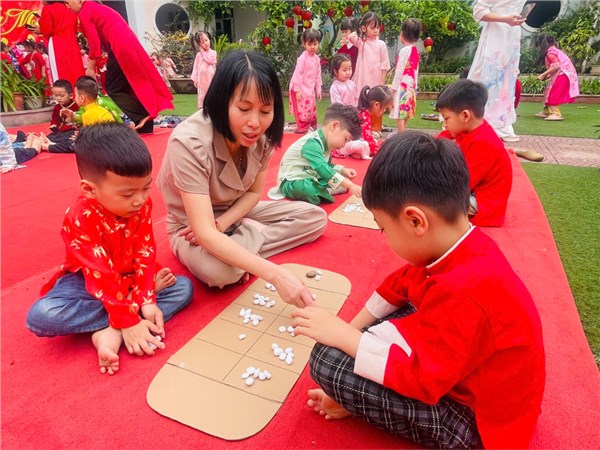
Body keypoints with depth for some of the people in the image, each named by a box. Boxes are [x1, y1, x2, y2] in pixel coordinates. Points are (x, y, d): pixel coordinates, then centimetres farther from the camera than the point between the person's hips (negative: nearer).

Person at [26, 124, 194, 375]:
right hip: (87, 282, -3)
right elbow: (102, 276, -30)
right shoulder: (80, 219, -27)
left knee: (184, 288, -17)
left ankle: (111, 333, -28)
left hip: (130, 279, 4)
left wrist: (147, 300, -24)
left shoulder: (143, 205, -14)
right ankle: (120, 326, -20)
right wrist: (129, 320, -32)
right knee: (40, 316, -31)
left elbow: (146, 253, -14)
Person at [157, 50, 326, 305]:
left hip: (236, 215, 6)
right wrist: (275, 274, -47)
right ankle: (247, 243, -9)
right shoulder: (189, 143, -33)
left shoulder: (261, 136, -15)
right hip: (192, 228, -6)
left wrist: (223, 223, -21)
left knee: (316, 217, -4)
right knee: (218, 270, -39)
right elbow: (205, 233, -39)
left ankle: (237, 252, -9)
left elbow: (254, 192, 0)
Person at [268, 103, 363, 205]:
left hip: (310, 179, 9)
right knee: (311, 190, -42)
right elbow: (322, 169, -36)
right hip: (292, 183, -9)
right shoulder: (312, 142, -25)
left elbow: (327, 165, 17)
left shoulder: (324, 143, 5)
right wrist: (350, 185, -37)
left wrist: (343, 170, -2)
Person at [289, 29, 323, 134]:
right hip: (301, 89, -8)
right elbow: (297, 74, -17)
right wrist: (297, 90, -20)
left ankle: (312, 128, 29)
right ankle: (302, 130, 4)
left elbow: (318, 75, 12)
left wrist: (318, 90, 13)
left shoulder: (317, 58, 6)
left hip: (310, 89, 8)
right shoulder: (302, 58, -16)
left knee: (312, 109, 16)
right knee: (303, 110, -6)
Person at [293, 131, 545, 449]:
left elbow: (421, 378, -32)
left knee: (327, 360, -23)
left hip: (476, 422, -9)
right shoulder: (467, 249, -6)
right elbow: (396, 287, 4)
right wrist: (349, 333, 5)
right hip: (461, 375, 9)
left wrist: (342, 336, -25)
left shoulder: (461, 293, -36)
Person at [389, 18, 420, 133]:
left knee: (399, 112, -6)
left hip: (402, 85, -9)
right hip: (411, 85, 9)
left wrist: (393, 87, -12)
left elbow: (399, 70, -15)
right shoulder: (415, 51, 10)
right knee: (404, 113, 15)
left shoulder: (404, 50, -13)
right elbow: (415, 70, 14)